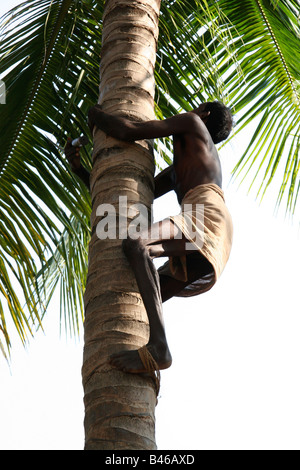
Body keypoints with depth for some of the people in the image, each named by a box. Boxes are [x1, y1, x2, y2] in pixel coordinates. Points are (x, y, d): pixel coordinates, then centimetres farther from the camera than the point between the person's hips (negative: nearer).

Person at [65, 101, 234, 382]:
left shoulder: (193, 124, 18)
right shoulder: (174, 173, 41)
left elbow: (126, 132, 6)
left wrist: (96, 116, 26)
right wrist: (81, 171, 33)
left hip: (208, 217, -9)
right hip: (202, 253, 9)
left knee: (134, 244, -32)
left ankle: (158, 347, -42)